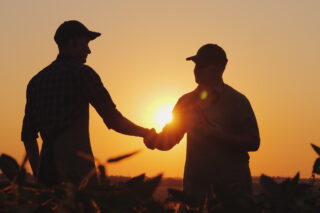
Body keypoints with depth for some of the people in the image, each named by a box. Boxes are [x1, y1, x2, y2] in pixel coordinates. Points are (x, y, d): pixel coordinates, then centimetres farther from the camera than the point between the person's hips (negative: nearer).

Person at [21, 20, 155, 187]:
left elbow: (28, 135, 17)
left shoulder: (36, 81, 17)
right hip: (76, 164, -6)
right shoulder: (82, 73, -1)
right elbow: (115, 121, -3)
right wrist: (147, 133, 12)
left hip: (47, 167, 6)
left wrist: (38, 175, 24)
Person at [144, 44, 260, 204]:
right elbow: (169, 140, 12)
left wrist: (222, 136, -20)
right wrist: (154, 140, -10)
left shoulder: (236, 100, -1)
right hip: (196, 184, 3)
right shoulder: (187, 101, 12)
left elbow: (253, 142, -6)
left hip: (231, 185, -3)